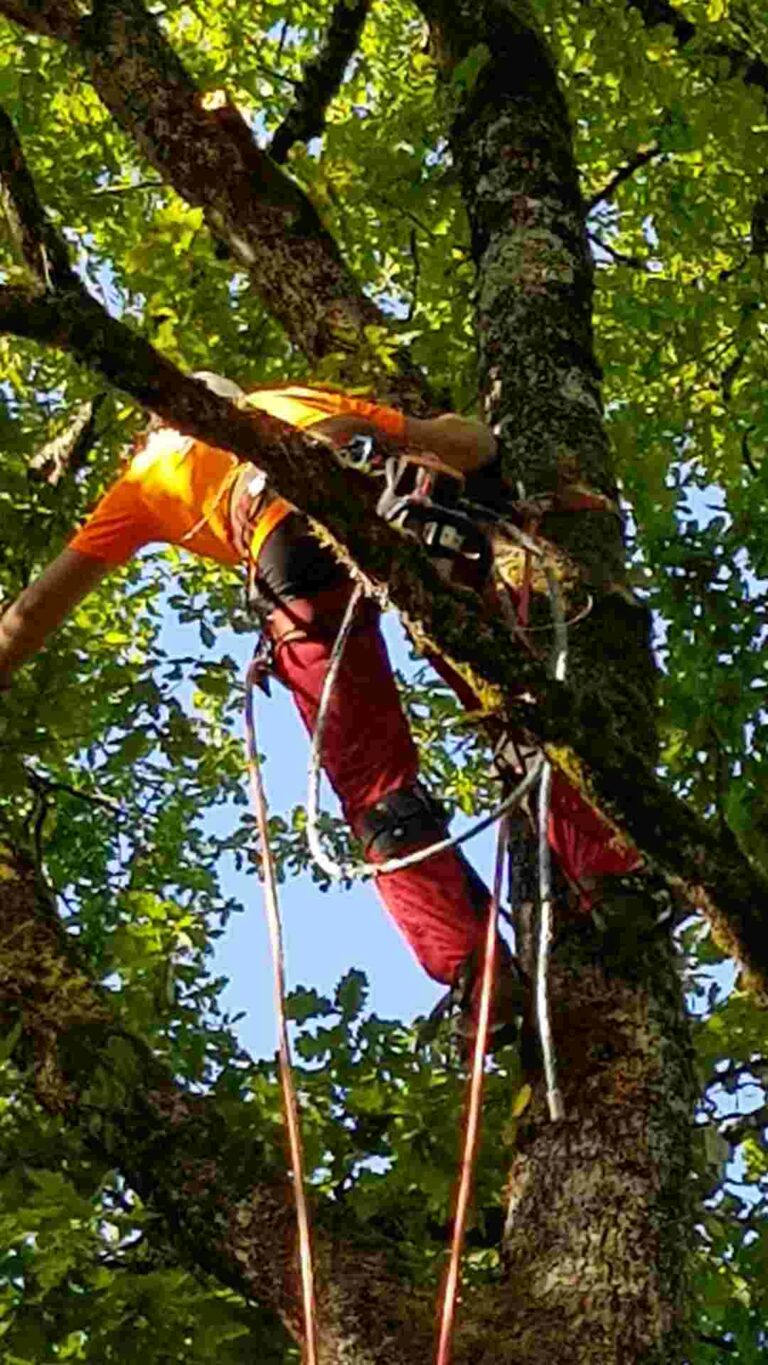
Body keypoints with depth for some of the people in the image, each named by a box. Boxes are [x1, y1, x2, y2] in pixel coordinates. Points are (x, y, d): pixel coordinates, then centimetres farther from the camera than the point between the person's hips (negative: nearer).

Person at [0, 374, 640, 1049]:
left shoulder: (151, 468, 38)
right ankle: (616, 875, -3)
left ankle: (476, 973, -10)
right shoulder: (298, 399, 43)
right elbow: (472, 440, 34)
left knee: (377, 787, 0)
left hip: (295, 537, -2)